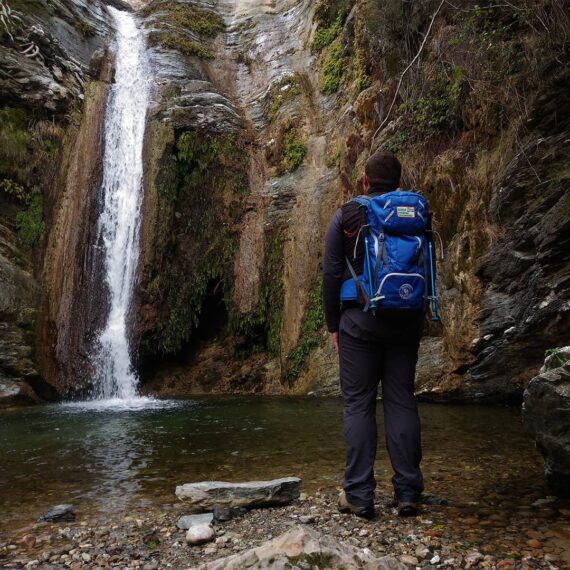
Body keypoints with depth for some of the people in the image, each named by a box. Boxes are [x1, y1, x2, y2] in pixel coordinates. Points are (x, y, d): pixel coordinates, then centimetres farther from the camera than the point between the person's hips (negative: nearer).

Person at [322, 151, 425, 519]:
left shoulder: (346, 216, 0)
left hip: (360, 320, -3)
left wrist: (333, 323, 5)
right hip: (406, 321, 3)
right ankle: (408, 493, 9)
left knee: (358, 404, 2)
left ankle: (359, 495, 4)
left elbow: (331, 274, -3)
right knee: (402, 402, 7)